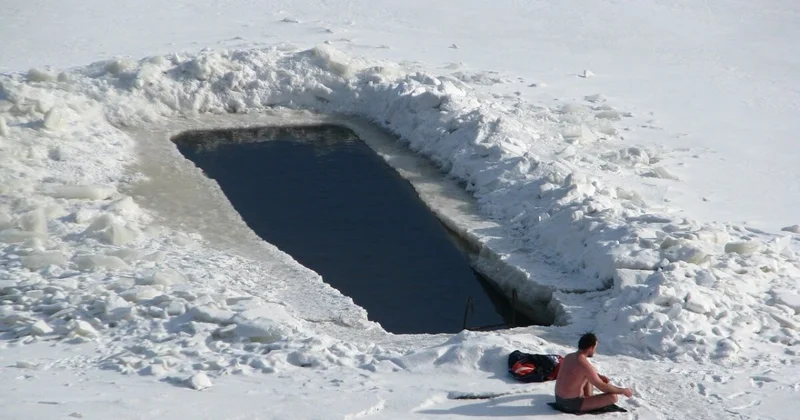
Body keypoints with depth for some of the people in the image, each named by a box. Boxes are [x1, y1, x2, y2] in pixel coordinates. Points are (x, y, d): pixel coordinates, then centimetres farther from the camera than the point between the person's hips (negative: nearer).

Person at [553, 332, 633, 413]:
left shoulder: (568, 357, 5)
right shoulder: (585, 365, -21)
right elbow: (603, 387, -15)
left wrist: (599, 376, 20)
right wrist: (623, 391, -1)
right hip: (572, 405, -9)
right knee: (613, 397, -10)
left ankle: (590, 398, 22)